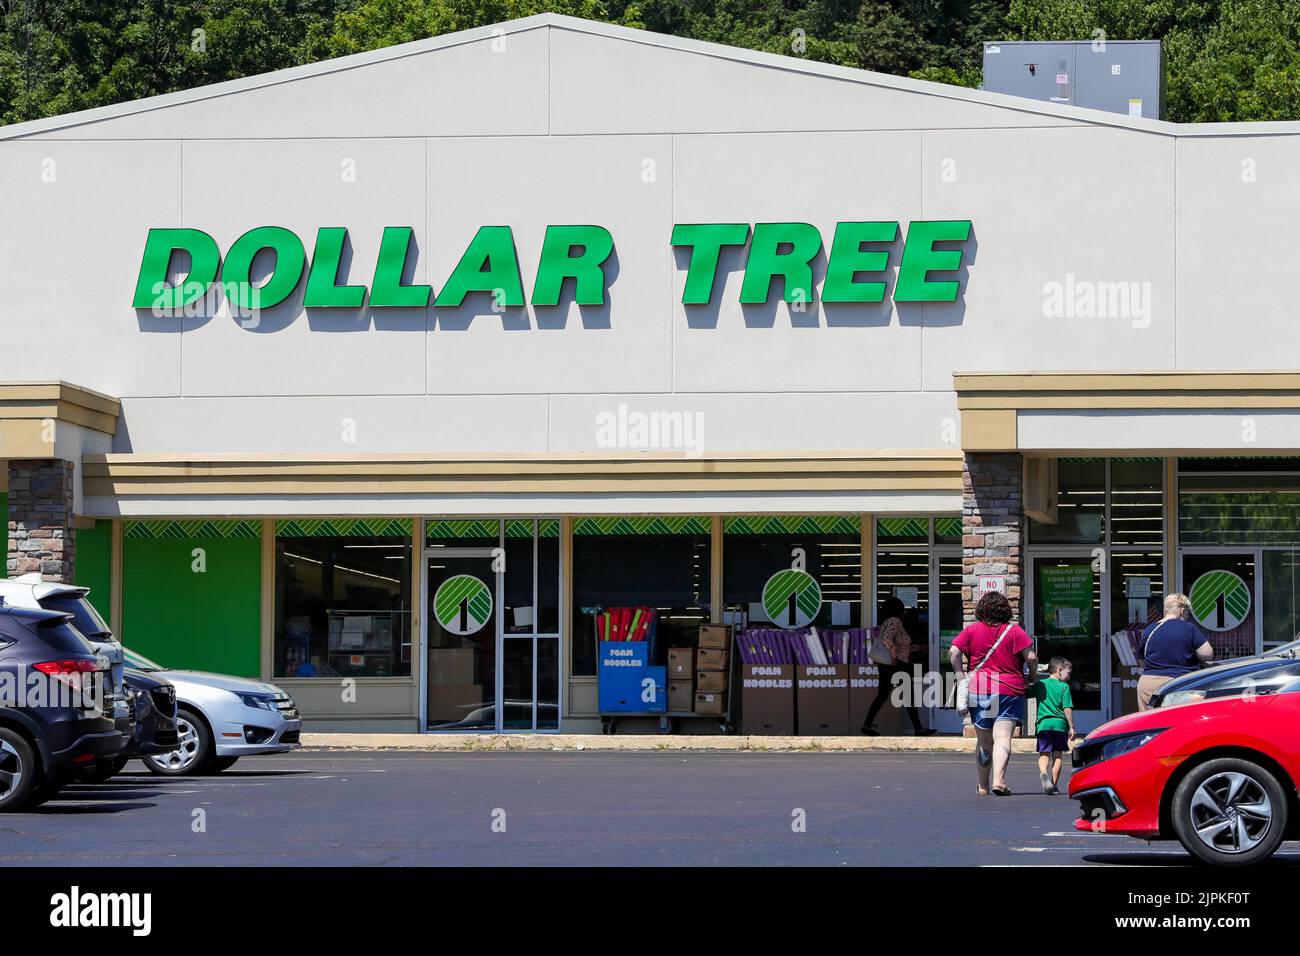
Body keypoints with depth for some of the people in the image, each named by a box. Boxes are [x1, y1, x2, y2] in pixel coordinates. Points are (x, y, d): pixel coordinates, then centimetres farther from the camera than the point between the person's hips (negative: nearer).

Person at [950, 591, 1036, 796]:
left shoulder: (972, 631, 4)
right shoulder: (1015, 631, -1)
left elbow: (954, 652, -6)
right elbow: (1031, 657, -7)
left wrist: (960, 675, 1)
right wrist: (1033, 677, 9)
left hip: (978, 689, 2)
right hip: (1009, 690, -2)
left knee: (983, 741, 13)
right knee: (1003, 738, -8)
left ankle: (984, 786, 20)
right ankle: (999, 780, -27)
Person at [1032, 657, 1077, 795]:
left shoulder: (1039, 685, 9)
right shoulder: (1064, 687, 0)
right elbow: (1068, 709, -4)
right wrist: (1071, 728, -1)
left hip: (1043, 724, 1)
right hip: (1060, 724, -1)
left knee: (1044, 754, 1)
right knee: (1057, 755, 8)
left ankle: (1043, 773, -28)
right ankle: (1054, 784, 8)